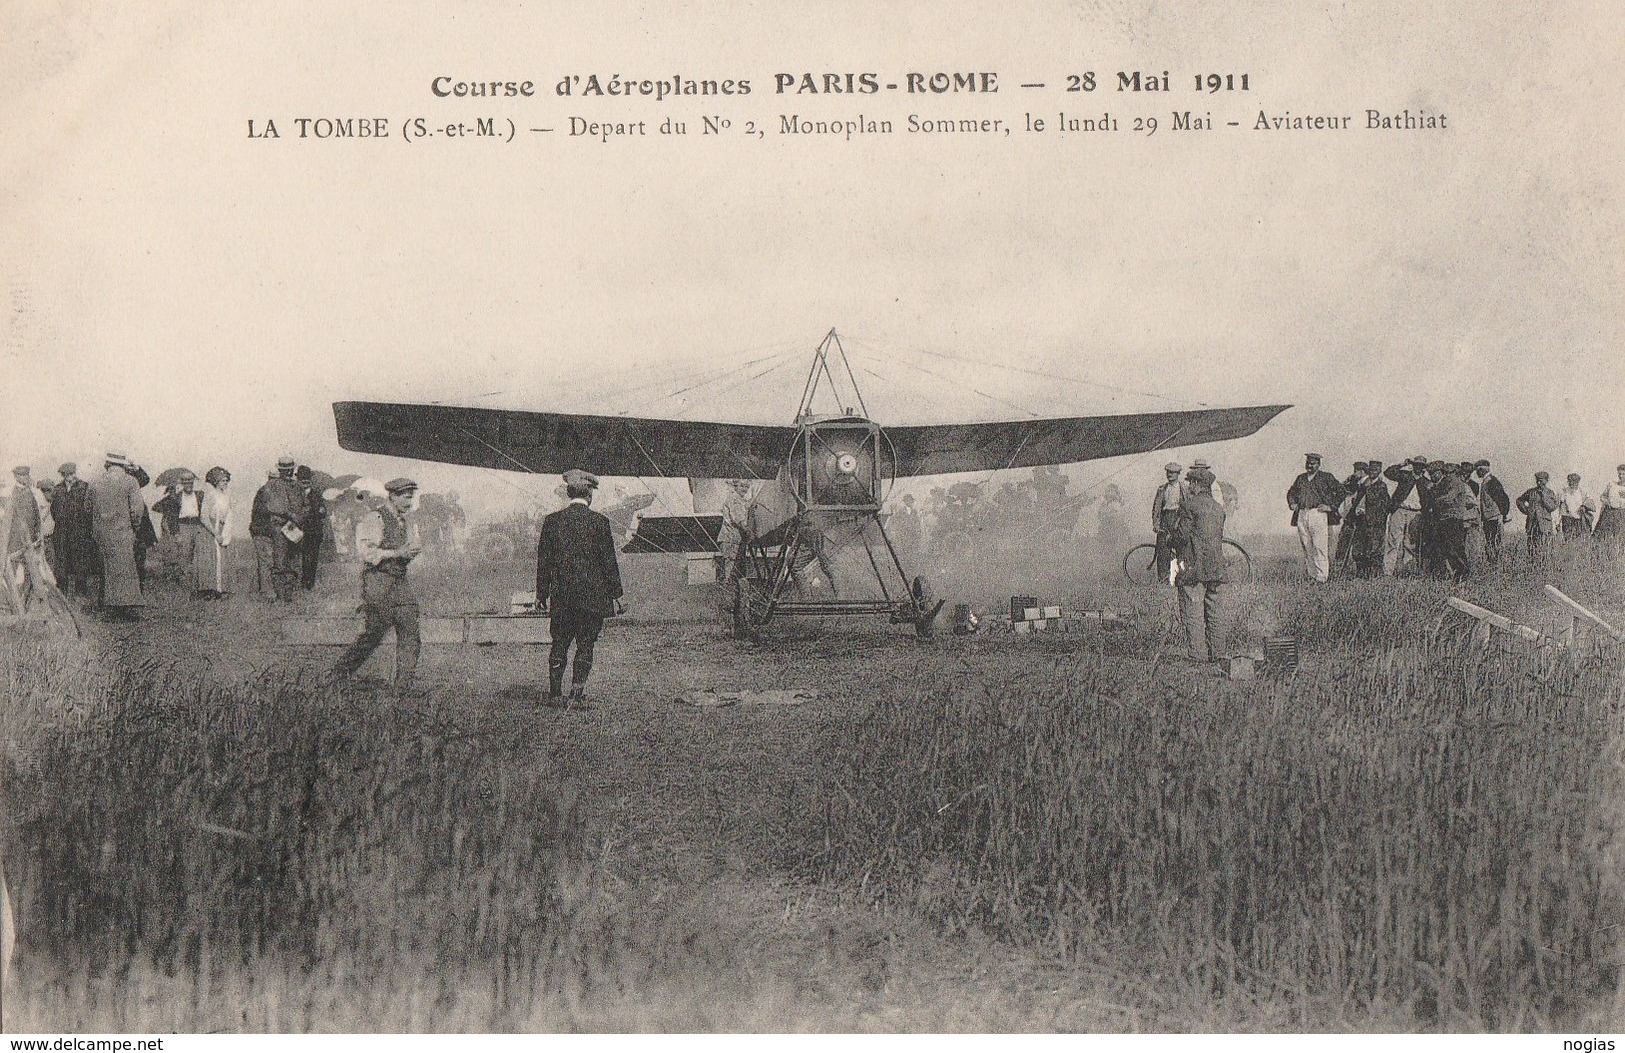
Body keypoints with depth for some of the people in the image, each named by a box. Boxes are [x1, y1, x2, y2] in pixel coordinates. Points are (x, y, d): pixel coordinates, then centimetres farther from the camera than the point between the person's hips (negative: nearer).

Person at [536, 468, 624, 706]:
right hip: (592, 595, -3)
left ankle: (555, 693, 11)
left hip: (561, 597, 3)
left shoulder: (552, 521, 2)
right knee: (585, 644, 3)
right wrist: (615, 595, 3)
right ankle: (576, 693, 0)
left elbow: (543, 560, 6)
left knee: (559, 644, 11)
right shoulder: (599, 522, -6)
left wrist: (541, 593, 13)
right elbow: (609, 561, -4)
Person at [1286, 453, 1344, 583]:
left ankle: (1322, 577, -9)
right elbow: (1291, 493, 33)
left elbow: (1341, 492, 1)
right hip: (1301, 516, 5)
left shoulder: (1326, 477, 5)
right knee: (1307, 547, 4)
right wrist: (1292, 503, 15)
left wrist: (1331, 506, -5)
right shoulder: (1300, 478, 20)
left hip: (1318, 515, -5)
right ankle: (1310, 574, 8)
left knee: (1320, 547, -10)